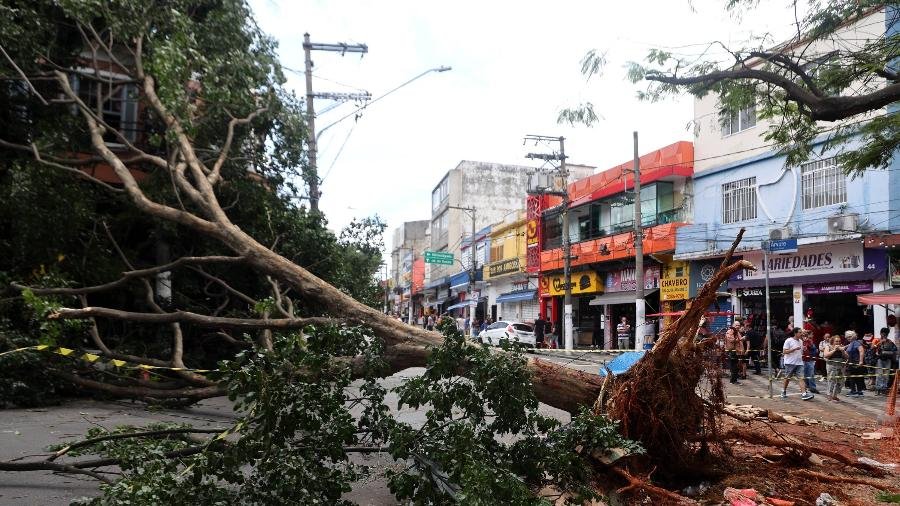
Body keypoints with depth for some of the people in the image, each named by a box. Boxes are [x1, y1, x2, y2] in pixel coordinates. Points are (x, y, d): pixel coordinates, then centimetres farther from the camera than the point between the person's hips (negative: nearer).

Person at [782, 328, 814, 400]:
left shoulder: (800, 341, 13)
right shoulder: (788, 341, -8)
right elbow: (784, 351, -13)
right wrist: (794, 349, -21)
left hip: (799, 363, 5)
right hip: (790, 363, -5)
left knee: (801, 378, -8)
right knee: (787, 378, 7)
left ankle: (804, 394, -15)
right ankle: (784, 391, 24)